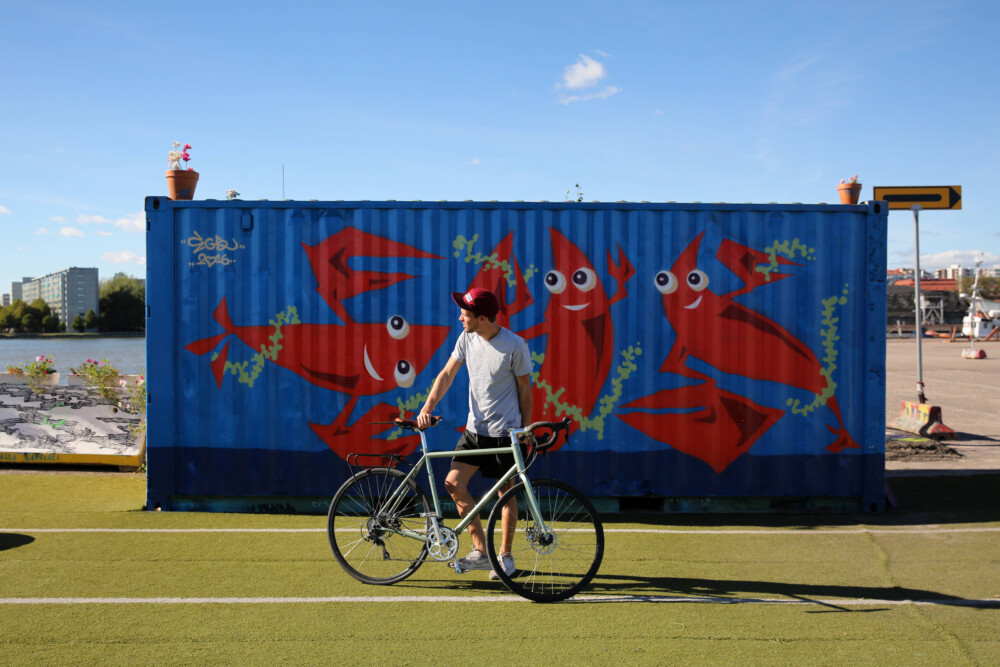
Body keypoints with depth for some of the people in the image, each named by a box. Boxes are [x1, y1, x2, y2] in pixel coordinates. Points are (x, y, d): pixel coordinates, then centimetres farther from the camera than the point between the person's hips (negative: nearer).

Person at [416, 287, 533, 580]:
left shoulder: (514, 345, -14)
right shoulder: (467, 338, -1)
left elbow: (524, 386, -4)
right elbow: (447, 374, 2)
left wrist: (526, 428, -1)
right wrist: (427, 408, -9)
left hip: (505, 431, -5)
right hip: (475, 429, 5)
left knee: (507, 494, 5)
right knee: (454, 482, -5)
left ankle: (505, 555, 23)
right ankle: (481, 550, 6)